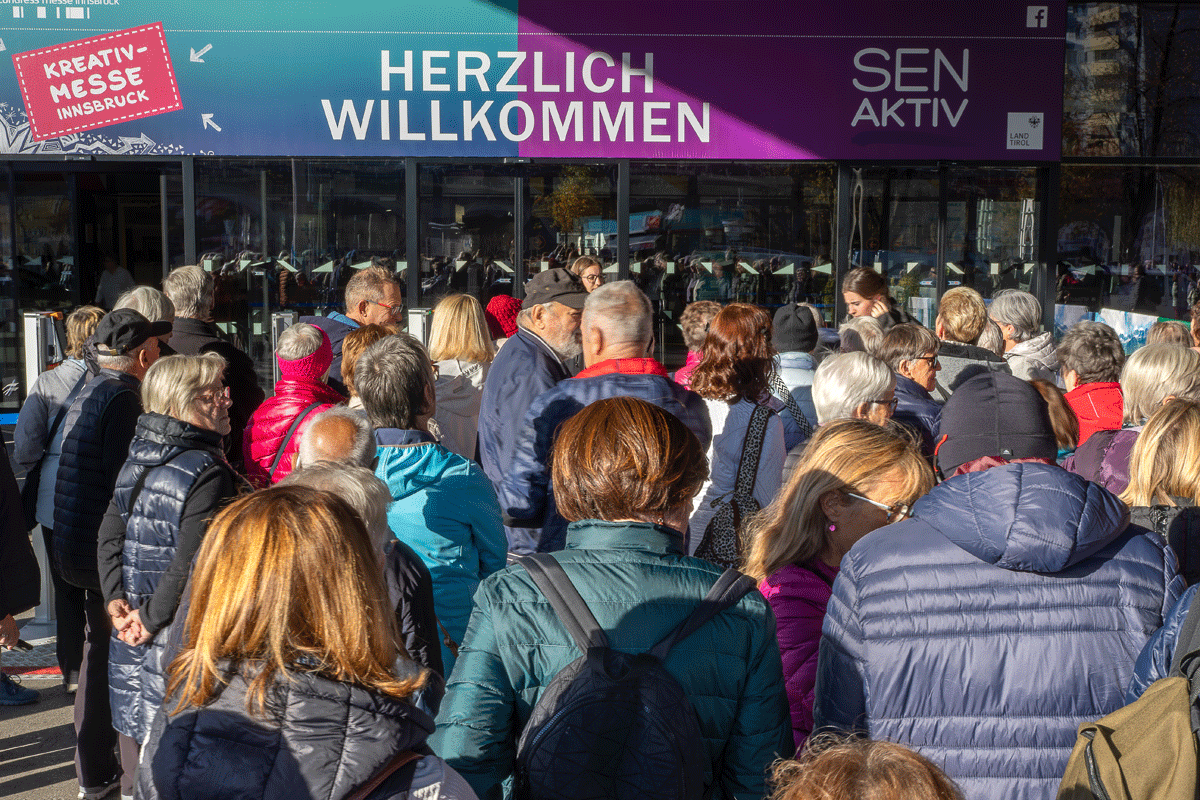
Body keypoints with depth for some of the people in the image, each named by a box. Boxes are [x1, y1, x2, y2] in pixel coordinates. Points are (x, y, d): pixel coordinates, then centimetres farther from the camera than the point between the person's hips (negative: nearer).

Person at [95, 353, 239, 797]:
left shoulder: (136, 460, 6)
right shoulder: (208, 472, -18)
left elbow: (108, 538, 7)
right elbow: (191, 561, -23)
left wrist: (117, 600, 2)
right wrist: (151, 617, -13)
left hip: (131, 632, 7)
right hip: (180, 638, -7)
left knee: (136, 737, 20)